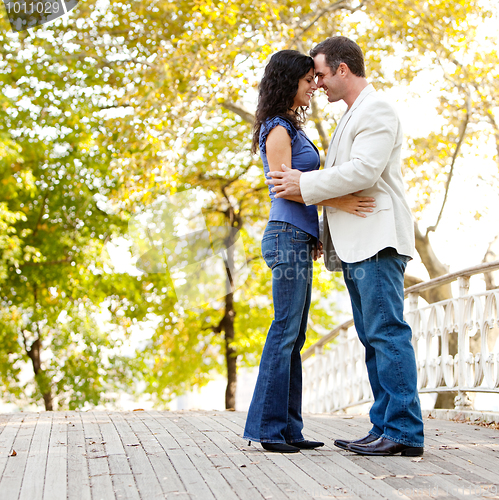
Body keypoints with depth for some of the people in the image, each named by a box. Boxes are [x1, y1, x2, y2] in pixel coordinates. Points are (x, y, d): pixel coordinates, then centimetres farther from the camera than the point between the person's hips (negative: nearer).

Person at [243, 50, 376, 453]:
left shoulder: (291, 128, 21)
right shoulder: (278, 129, -7)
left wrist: (314, 236, 18)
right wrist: (338, 201, -21)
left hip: (298, 238, 10)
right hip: (288, 237, -10)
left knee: (294, 336, 7)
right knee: (285, 331, -9)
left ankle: (288, 429, 11)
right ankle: (267, 427, -4)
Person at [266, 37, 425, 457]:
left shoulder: (376, 110, -5)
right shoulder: (354, 115, 27)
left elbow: (364, 171, -18)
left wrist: (305, 184, -12)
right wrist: (321, 232, 22)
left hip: (378, 240, -10)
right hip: (357, 247, 10)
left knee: (387, 332, -12)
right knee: (374, 338, 7)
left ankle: (405, 432, -10)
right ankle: (385, 427, 10)